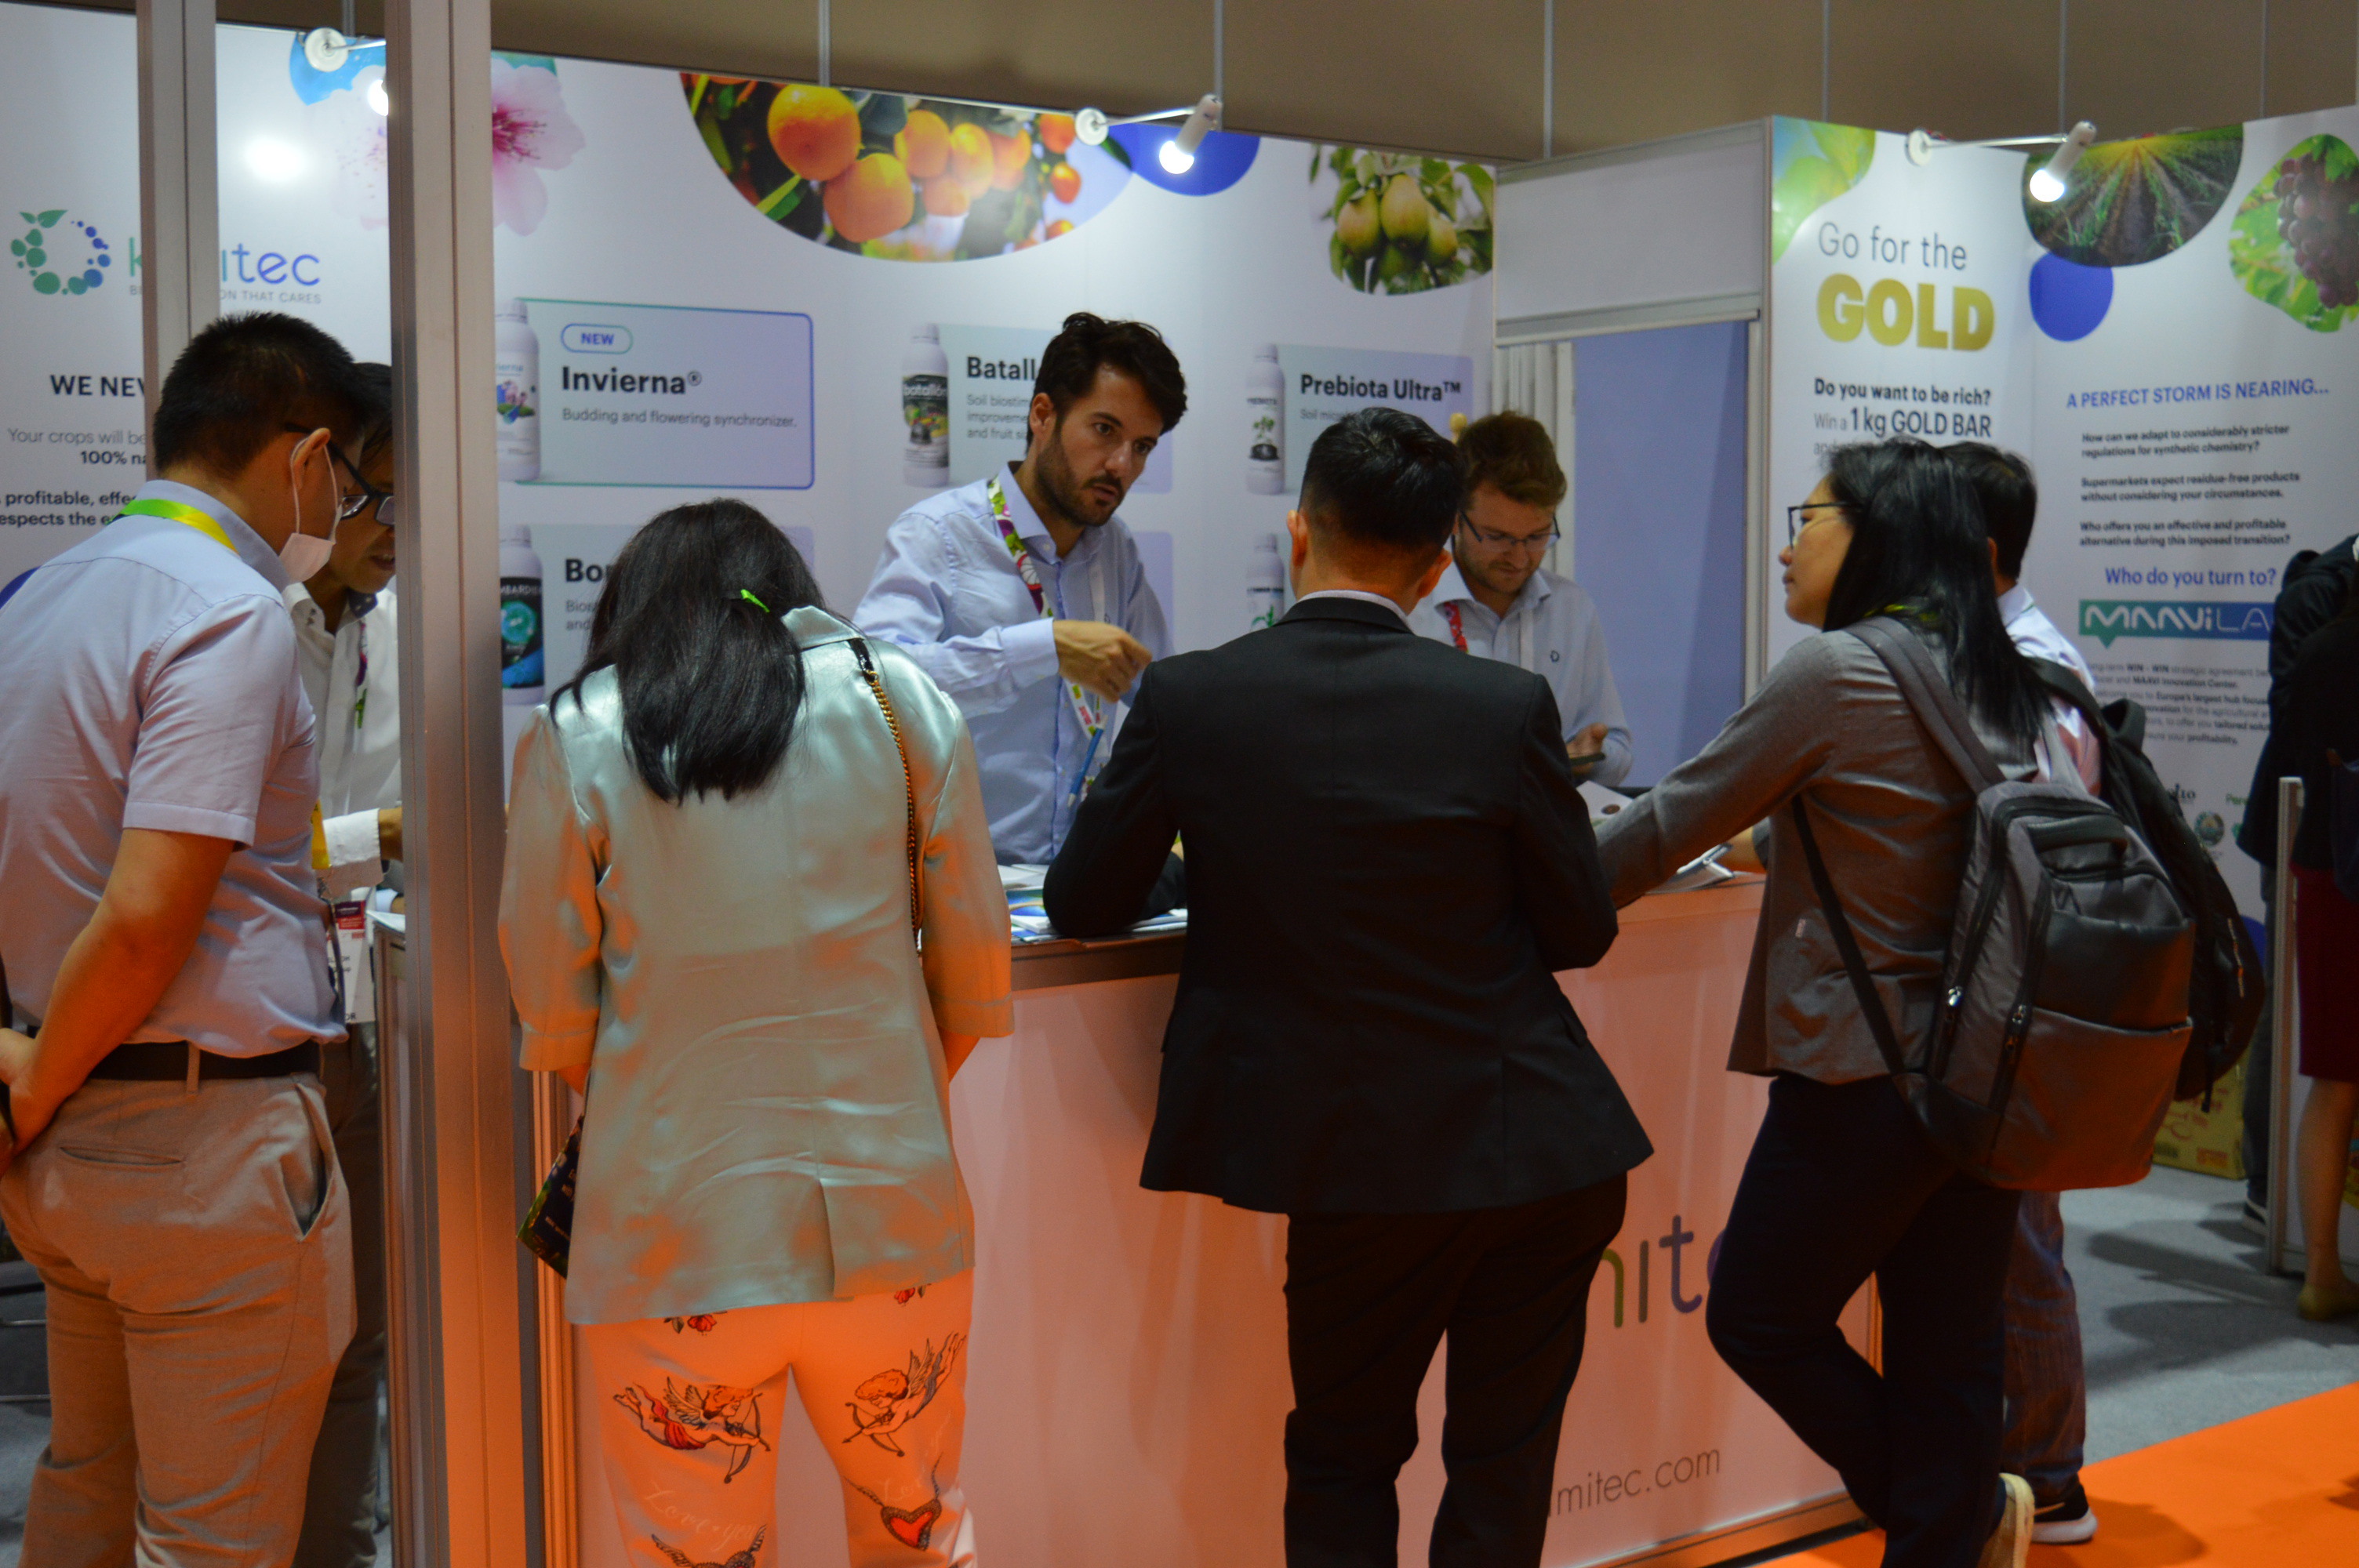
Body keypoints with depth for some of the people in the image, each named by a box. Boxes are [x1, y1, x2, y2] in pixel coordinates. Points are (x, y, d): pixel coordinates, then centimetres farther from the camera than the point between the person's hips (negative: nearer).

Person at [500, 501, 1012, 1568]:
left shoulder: (572, 740, 0)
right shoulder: (901, 700, 3)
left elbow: (552, 1010, 5)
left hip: (679, 1229, -1)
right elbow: (975, 953, 7)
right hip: (888, 1204, 2)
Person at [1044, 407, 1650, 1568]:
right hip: (1544, 1157, 1)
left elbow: (1080, 907, 0)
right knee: (1504, 1458, 18)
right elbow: (1582, 932, 0)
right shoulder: (1506, 707, -10)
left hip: (1357, 1165, 0)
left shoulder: (1187, 698, -9)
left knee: (1342, 1463, 20)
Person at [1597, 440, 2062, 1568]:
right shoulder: (2005, 683, 8)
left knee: (1758, 1320, 11)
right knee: (1949, 1355, 13)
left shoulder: (1835, 674, -14)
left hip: (1863, 1082, -7)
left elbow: (1677, 820, -8)